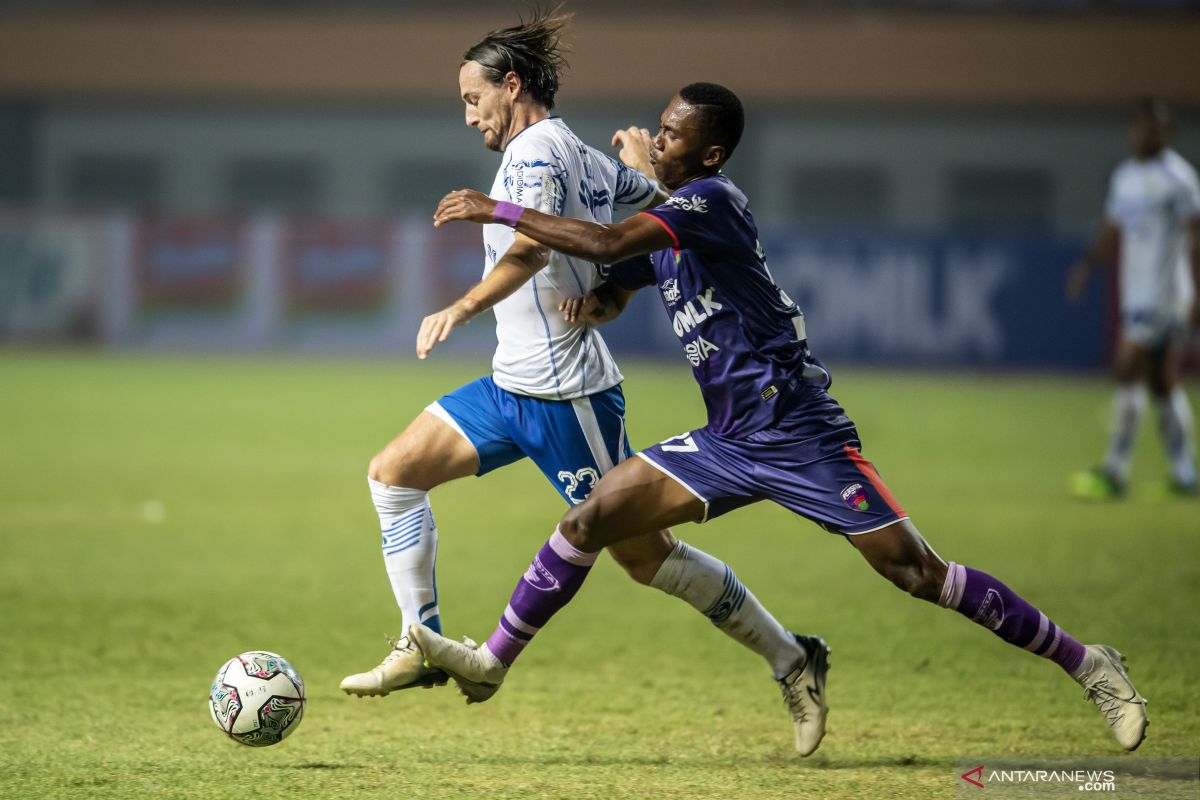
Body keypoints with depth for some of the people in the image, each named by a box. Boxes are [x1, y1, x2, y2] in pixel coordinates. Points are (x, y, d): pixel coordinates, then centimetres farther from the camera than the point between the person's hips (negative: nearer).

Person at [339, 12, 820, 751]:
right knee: (395, 472, 3)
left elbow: (531, 250, -32)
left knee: (644, 555, -3)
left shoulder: (534, 154, -15)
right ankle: (423, 646, 4)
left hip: (567, 396, -10)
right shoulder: (591, 160, 11)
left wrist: (461, 309, -40)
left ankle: (791, 659, 8)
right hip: (513, 386, 10)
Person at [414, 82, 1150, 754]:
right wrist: (592, 304, 5)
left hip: (799, 434, -9)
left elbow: (606, 243, -29)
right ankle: (491, 663, 8)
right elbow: (614, 290, 30)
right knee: (590, 518, 0)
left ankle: (1084, 662, -1)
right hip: (729, 443, 9)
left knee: (917, 572, -10)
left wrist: (494, 212, -22)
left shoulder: (711, 201, -16)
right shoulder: (663, 226, 12)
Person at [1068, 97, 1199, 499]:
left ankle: (1115, 471, -8)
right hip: (1136, 295, 8)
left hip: (1163, 295, -8)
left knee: (1128, 373, -11)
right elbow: (1112, 232, 22)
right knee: (1163, 385, 8)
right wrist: (1088, 263, 6)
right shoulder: (1125, 175, 16)